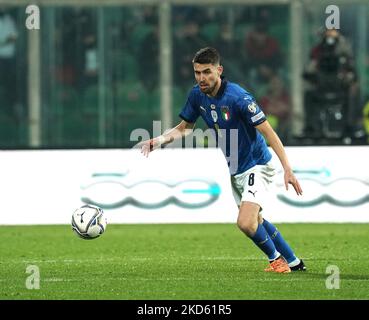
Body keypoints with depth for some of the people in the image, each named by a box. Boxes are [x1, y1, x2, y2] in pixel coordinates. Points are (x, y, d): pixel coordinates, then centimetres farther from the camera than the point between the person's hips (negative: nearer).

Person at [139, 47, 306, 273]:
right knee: (256, 221, 20)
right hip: (235, 169, 8)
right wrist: (159, 140, -7)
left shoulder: (238, 97, -26)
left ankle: (276, 259, 6)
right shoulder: (197, 95, -5)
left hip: (256, 165, -8)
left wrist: (288, 169, -30)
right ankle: (293, 262, 37)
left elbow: (268, 131, -25)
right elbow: (184, 128, 11)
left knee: (246, 223, -21)